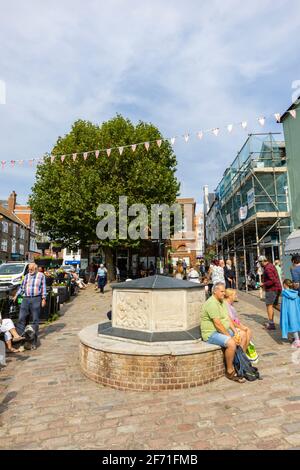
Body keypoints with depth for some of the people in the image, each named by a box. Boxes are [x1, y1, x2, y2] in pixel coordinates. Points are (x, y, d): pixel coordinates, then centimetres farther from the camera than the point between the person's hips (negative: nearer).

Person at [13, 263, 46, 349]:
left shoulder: (41, 275, 2)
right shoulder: (26, 276, 12)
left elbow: (43, 288, -1)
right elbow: (22, 286, 18)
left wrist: (44, 299, -6)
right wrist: (16, 295, 9)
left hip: (36, 299, -3)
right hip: (26, 299, 3)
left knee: (35, 320, 3)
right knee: (21, 318, 1)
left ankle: (34, 340, 12)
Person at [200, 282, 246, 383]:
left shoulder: (222, 301, 11)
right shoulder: (211, 303, -21)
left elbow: (228, 318, 7)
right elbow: (218, 324, -24)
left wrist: (236, 332, -5)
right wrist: (230, 337, -19)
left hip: (224, 330, 10)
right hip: (211, 333, -10)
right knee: (231, 343, -28)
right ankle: (230, 371, -10)